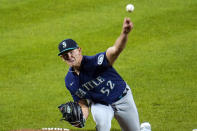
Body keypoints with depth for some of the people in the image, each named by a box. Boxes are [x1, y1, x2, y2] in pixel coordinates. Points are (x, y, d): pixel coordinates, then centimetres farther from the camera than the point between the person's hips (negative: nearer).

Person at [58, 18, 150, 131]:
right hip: (100, 104, 2)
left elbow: (116, 50, -50)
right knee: (102, 122, -34)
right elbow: (83, 105, -6)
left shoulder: (95, 62, -31)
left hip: (122, 99, -2)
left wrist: (125, 33, -72)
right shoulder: (70, 81, -13)